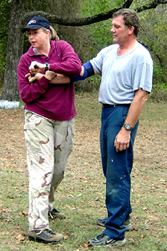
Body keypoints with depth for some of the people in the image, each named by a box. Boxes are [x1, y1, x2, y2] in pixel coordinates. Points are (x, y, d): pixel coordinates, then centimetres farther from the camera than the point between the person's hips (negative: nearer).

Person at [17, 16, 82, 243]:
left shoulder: (62, 47, 0)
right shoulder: (26, 60, -2)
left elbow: (76, 66, -20)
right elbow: (26, 95, -7)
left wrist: (45, 66, -21)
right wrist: (46, 79, -18)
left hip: (64, 119, 3)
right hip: (39, 118, -3)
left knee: (59, 169, 14)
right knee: (42, 169, -11)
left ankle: (47, 206, 37)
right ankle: (37, 226, -12)